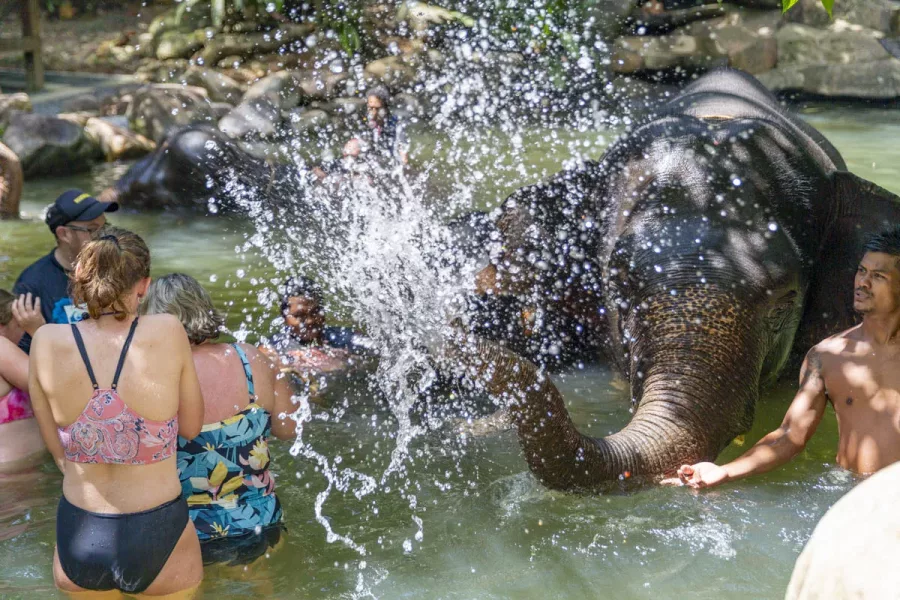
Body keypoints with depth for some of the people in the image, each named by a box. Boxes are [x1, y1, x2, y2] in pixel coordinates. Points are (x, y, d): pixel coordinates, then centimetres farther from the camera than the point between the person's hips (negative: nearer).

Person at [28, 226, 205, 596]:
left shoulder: (47, 342, -12)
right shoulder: (168, 333, -17)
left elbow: (56, 448, 1)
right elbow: (191, 427, -2)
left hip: (76, 544, 2)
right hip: (159, 542, -2)